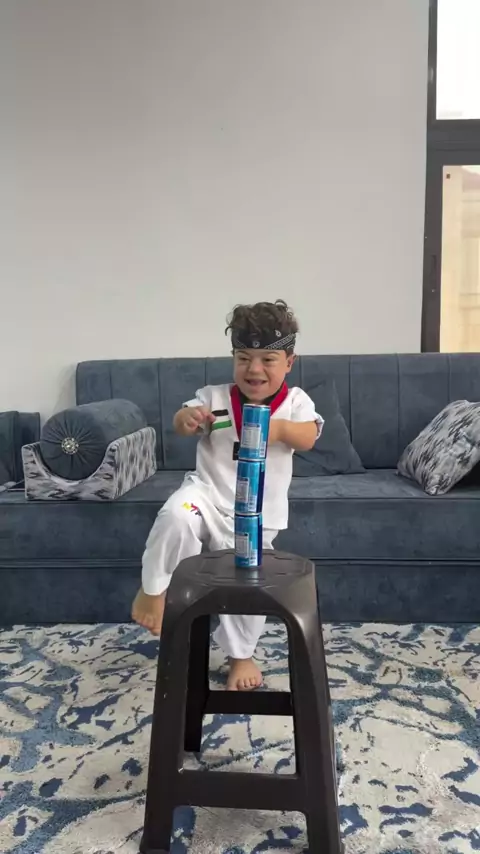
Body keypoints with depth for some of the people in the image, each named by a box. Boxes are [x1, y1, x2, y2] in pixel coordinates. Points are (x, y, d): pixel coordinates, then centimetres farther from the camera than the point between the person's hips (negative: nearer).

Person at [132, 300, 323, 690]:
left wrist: (280, 427, -43)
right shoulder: (215, 396, -3)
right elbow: (181, 425, -12)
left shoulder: (296, 401, -3)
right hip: (208, 492, -1)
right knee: (175, 516, -33)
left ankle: (241, 654, 36)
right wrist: (186, 418, -37)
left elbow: (308, 438, -20)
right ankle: (152, 588, -8)